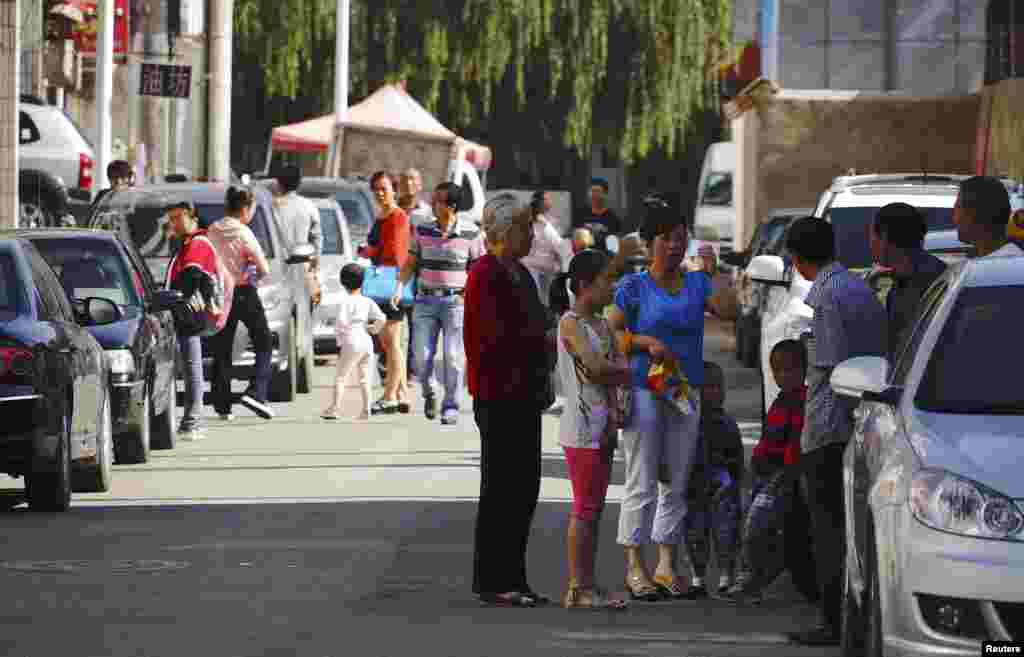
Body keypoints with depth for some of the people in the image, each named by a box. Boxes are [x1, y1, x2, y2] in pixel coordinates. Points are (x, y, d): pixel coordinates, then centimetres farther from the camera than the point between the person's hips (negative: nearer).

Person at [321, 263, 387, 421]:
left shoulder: (345, 302, -7)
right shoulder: (368, 302, 7)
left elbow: (341, 322, -17)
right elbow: (381, 318, -1)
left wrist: (339, 342, -7)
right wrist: (373, 329, 17)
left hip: (351, 342, -5)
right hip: (367, 342, 5)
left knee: (341, 377, 0)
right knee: (365, 378, 10)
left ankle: (335, 408, -5)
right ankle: (366, 410, 6)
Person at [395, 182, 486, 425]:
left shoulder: (470, 233, -4)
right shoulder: (422, 230, 5)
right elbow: (410, 263, 10)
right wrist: (399, 287, -5)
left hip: (455, 300, -2)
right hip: (426, 300, 2)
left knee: (453, 357, -3)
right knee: (422, 356, -3)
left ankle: (451, 407, 7)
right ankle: (428, 394, 23)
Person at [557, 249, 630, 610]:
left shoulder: (602, 325, 16)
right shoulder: (571, 323, -11)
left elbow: (617, 369, 8)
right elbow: (596, 367, -23)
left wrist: (614, 409, -8)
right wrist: (627, 372, -4)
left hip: (603, 428, 9)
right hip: (582, 428, -9)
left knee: (594, 508, 9)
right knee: (584, 508, -8)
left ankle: (588, 585, 12)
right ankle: (577, 588, -6)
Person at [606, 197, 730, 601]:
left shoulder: (697, 283, 10)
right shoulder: (635, 287, 0)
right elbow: (610, 333, -2)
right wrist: (646, 343, -14)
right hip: (644, 390, -4)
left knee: (677, 483, 6)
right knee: (642, 483, -5)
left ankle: (667, 564, 12)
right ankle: (635, 566, -2)